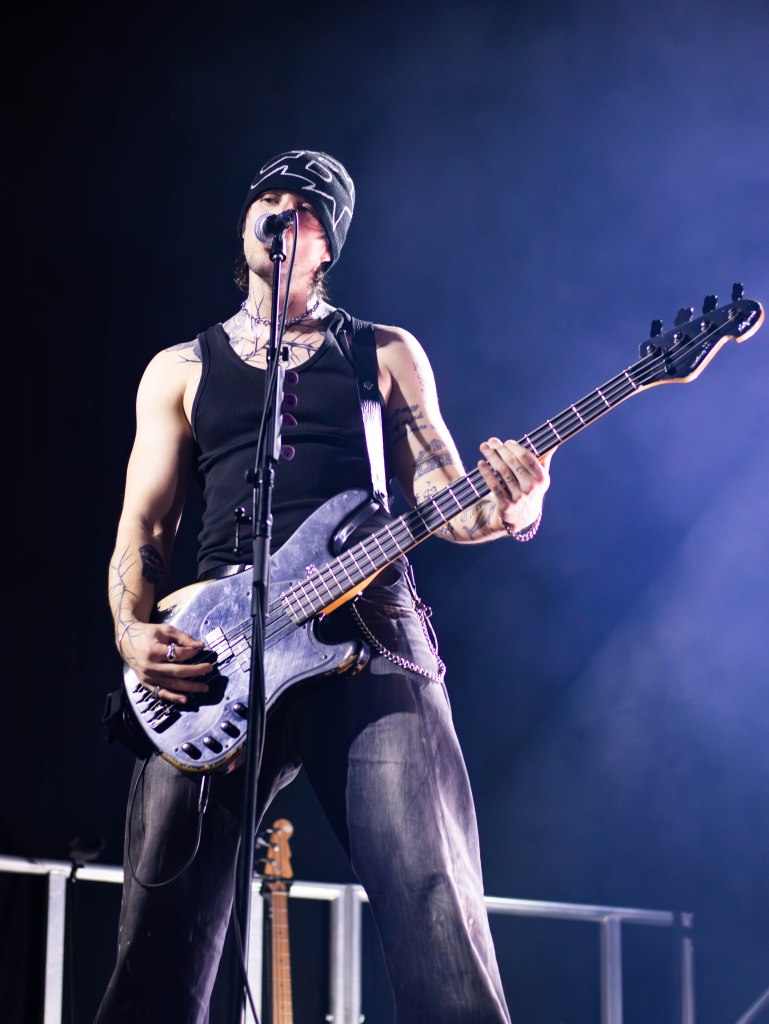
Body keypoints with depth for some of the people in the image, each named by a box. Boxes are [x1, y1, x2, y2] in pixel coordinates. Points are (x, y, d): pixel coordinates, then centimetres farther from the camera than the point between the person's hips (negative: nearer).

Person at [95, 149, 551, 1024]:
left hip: (372, 641, -1)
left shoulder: (389, 355, 18)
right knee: (159, 951, -4)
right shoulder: (181, 369, 20)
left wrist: (506, 508, -13)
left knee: (438, 915, -15)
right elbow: (144, 526, 15)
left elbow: (444, 500, 10)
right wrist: (133, 633, -4)